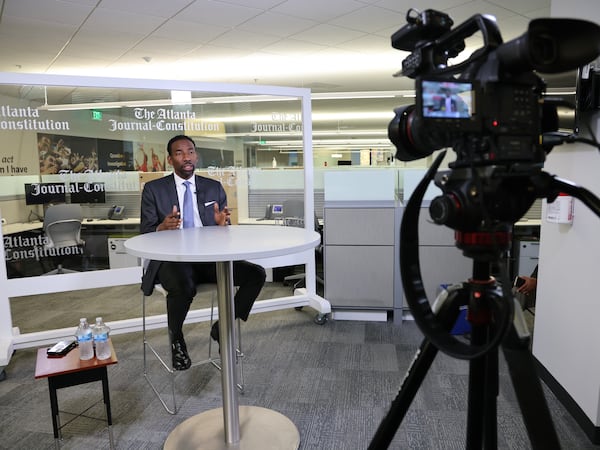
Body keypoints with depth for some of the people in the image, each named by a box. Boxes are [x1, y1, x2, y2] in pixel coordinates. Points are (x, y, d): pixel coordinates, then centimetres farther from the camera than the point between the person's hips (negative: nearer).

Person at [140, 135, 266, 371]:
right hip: (172, 260, -3)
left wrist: (222, 224, -14)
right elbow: (145, 234, 2)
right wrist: (162, 228, -21)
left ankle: (222, 327, 5)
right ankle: (176, 338, -1)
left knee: (256, 274, -18)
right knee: (183, 288, -37)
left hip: (210, 258, 3)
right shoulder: (153, 189, 5)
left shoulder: (214, 188, 12)